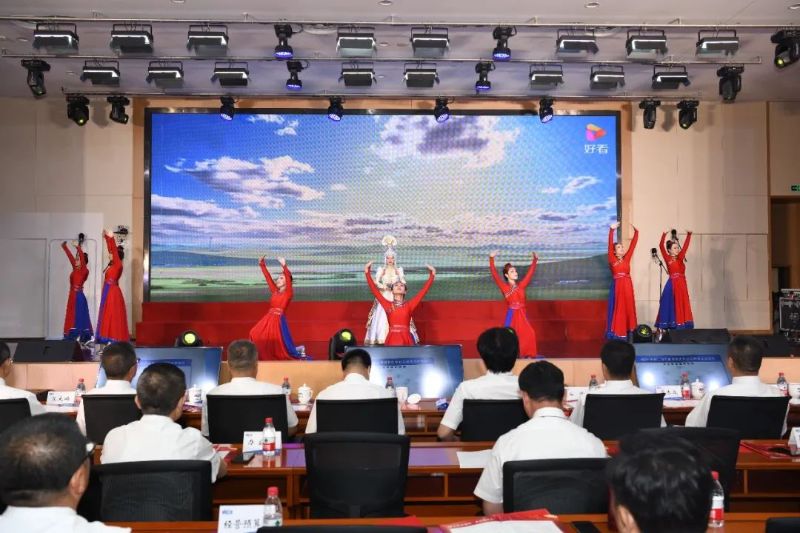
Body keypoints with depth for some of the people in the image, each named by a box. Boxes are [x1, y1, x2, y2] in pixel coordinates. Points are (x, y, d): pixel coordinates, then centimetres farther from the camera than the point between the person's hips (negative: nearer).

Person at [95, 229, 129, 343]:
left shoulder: (118, 265, -10)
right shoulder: (112, 264, 11)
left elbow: (115, 251, -19)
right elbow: (111, 250, 18)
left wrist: (112, 238, -24)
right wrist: (107, 238, 20)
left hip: (113, 292, -9)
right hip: (108, 292, 9)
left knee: (113, 316, -7)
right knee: (108, 316, 10)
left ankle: (115, 338, -5)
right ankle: (109, 337, 13)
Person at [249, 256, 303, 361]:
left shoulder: (288, 293, -3)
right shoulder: (275, 292, 15)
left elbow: (288, 278, -18)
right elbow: (268, 278, 16)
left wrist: (284, 266, -30)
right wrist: (262, 265, 11)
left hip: (278, 320, -7)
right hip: (269, 319, 7)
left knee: (281, 344, -6)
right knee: (255, 334, -3)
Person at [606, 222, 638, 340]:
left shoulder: (627, 258, 12)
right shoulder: (612, 260, 1)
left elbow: (633, 244, 11)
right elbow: (610, 244, -7)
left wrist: (636, 231, 7)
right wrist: (612, 230, -14)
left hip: (627, 286, 4)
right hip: (617, 286, -4)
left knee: (628, 308, 6)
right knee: (617, 309, -1)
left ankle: (627, 332, 11)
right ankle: (617, 333, 2)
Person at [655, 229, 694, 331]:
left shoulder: (680, 258, 10)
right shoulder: (668, 258, -2)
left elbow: (685, 246, 8)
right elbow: (661, 246, -12)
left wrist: (689, 234, 0)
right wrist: (664, 234, -18)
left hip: (681, 285, 5)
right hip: (672, 285, -5)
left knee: (681, 307, 4)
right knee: (671, 307, -2)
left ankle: (680, 325, 6)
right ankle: (668, 327, 1)